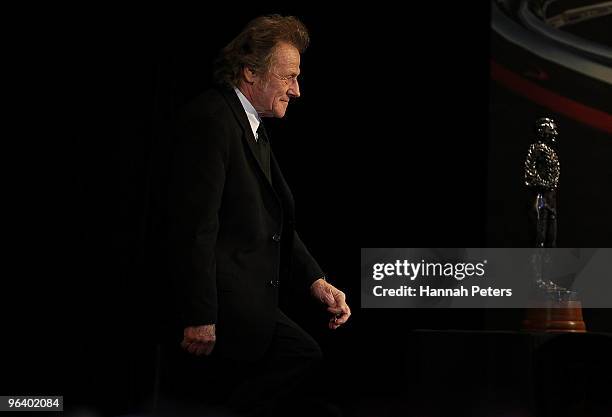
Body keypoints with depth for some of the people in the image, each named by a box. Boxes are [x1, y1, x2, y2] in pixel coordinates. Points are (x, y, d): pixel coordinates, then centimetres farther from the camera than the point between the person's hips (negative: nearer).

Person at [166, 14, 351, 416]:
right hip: (226, 299, -10)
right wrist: (200, 317, -23)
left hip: (246, 299, 10)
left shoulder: (253, 128, 17)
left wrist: (316, 281, 3)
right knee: (305, 353, -12)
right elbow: (196, 225, -21)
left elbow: (273, 219, 16)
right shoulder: (212, 118, -15)